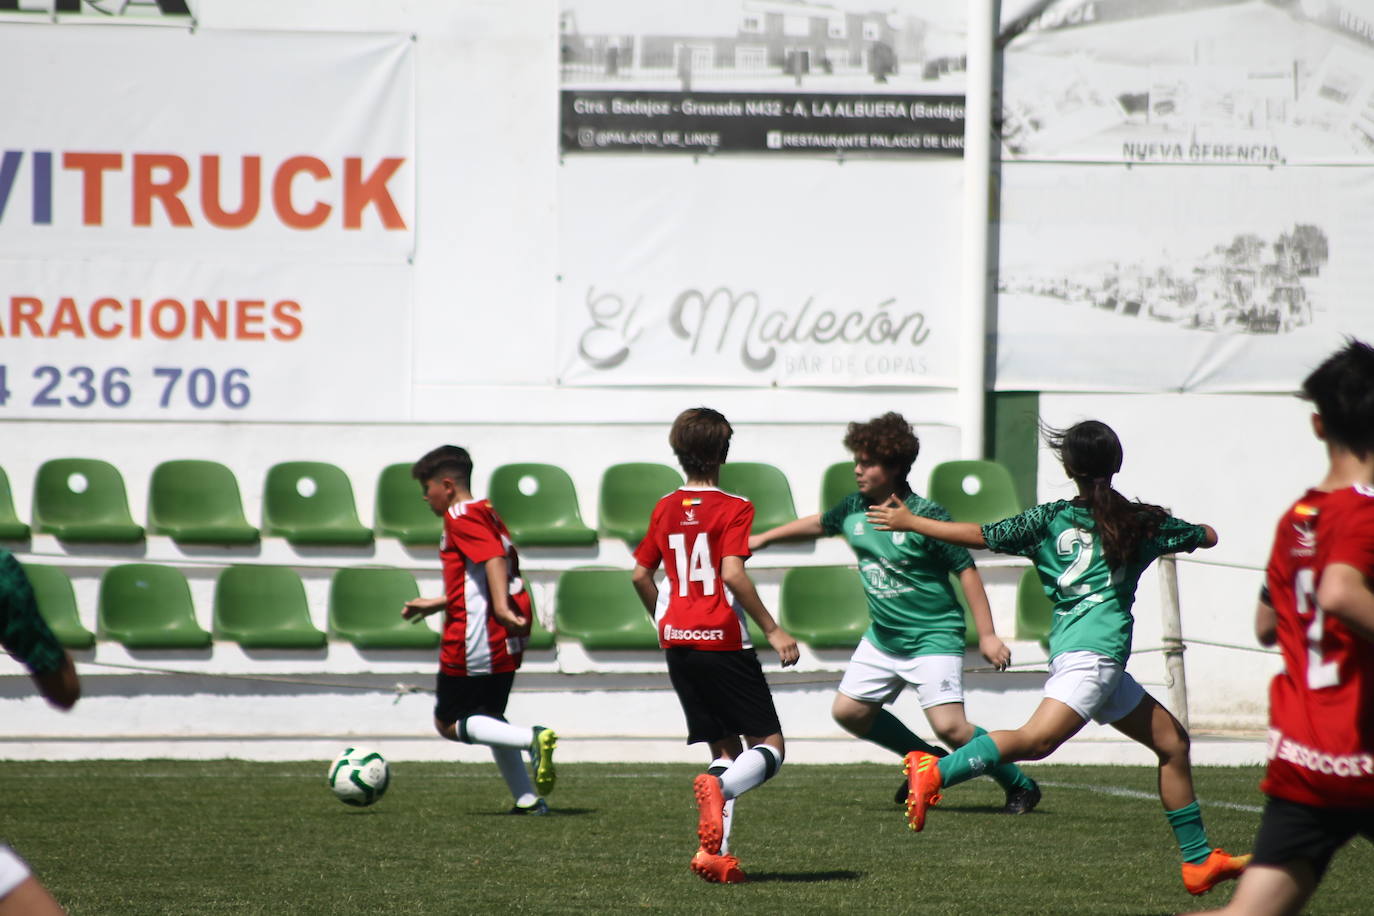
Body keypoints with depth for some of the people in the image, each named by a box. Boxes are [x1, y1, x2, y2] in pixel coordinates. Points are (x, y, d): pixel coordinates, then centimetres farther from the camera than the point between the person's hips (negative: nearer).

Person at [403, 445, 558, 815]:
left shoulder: (461, 516, -10)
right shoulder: (486, 513, 19)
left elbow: (493, 557, -26)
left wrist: (501, 606, -39)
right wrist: (436, 604, 35)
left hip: (476, 640, -10)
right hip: (507, 641, 10)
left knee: (448, 723, 0)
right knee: (489, 720, 20)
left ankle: (533, 738, -21)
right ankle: (528, 799, 10)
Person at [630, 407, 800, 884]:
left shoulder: (665, 509, 10)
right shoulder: (733, 509, -8)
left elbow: (640, 574, 14)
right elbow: (733, 575, -19)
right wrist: (773, 631, -14)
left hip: (678, 643, 6)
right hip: (723, 642, -6)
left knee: (725, 749, 14)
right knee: (768, 746, 0)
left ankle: (715, 851, -4)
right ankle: (720, 787, -34)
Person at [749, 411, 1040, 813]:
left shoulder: (926, 516, -18)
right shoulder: (854, 509, 1)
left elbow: (966, 570, -14)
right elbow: (818, 524, 23)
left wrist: (987, 635, -16)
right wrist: (764, 538, 28)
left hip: (934, 637, -7)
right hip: (882, 639, 7)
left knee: (949, 725, -18)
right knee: (848, 711, 7)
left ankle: (1019, 784, 1)